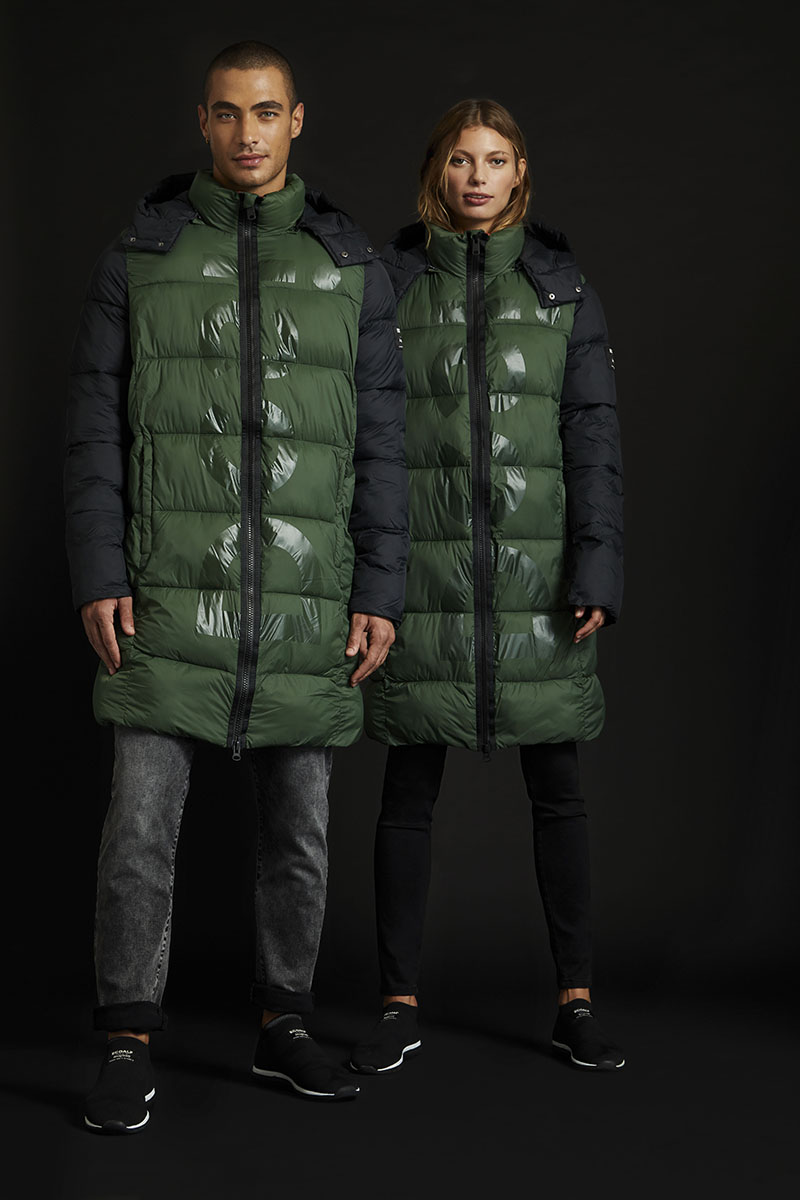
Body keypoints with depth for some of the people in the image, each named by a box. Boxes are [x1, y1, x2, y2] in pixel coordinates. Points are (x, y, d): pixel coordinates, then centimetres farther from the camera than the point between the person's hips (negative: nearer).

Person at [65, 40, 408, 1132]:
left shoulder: (352, 265, 6)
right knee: (143, 817, -6)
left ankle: (282, 1028, 23)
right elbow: (97, 429, 1)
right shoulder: (139, 256, 3)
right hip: (173, 582, -1)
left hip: (307, 590, 2)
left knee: (299, 819, 7)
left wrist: (381, 594, -4)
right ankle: (129, 1052, 6)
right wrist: (97, 580, -9)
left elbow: (378, 442, 3)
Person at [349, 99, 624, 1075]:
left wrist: (596, 571, -7)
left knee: (557, 786, 5)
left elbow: (593, 437, 2)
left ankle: (575, 1002, 17)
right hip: (423, 571, 0)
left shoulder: (562, 286, 6)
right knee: (410, 786, 4)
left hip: (534, 570, 1)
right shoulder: (388, 280, 5)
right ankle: (400, 1004, 15)